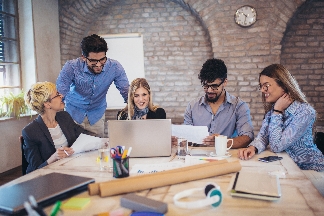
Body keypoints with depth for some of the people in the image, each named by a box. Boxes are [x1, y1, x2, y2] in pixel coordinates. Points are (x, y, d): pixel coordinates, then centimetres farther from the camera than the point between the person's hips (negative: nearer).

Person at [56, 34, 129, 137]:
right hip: (74, 112, -1)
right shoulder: (71, 67, -25)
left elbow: (126, 92, -14)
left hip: (97, 114, 1)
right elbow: (59, 95, -23)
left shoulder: (114, 67, -22)